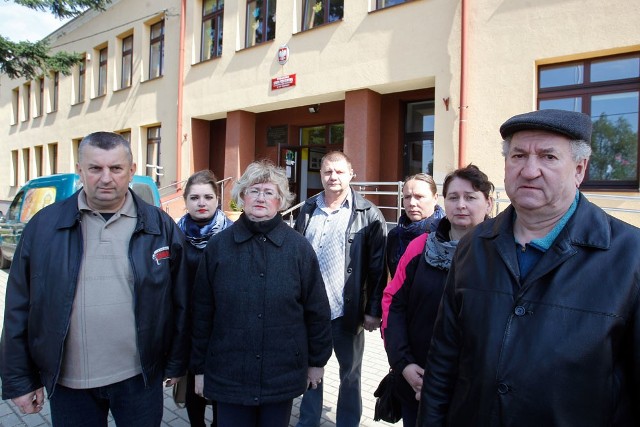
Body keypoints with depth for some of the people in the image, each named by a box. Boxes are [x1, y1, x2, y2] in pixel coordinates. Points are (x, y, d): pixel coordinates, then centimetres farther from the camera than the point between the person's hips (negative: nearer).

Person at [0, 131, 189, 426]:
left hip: (139, 377, 0)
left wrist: (176, 364, 3)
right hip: (66, 382, 1)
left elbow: (179, 303, 0)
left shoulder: (161, 227, -4)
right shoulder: (43, 225, -3)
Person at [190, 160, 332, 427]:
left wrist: (317, 361, 5)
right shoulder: (218, 246, -3)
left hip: (283, 375, 0)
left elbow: (316, 309, 0)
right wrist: (200, 367, 4)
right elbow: (202, 311, 1)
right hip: (228, 375, 1)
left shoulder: (299, 247, -5)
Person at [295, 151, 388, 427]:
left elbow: (378, 267, -9)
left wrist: (374, 310, -10)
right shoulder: (308, 210, 5)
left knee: (350, 374, 15)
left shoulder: (368, 214, -8)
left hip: (347, 311, -4)